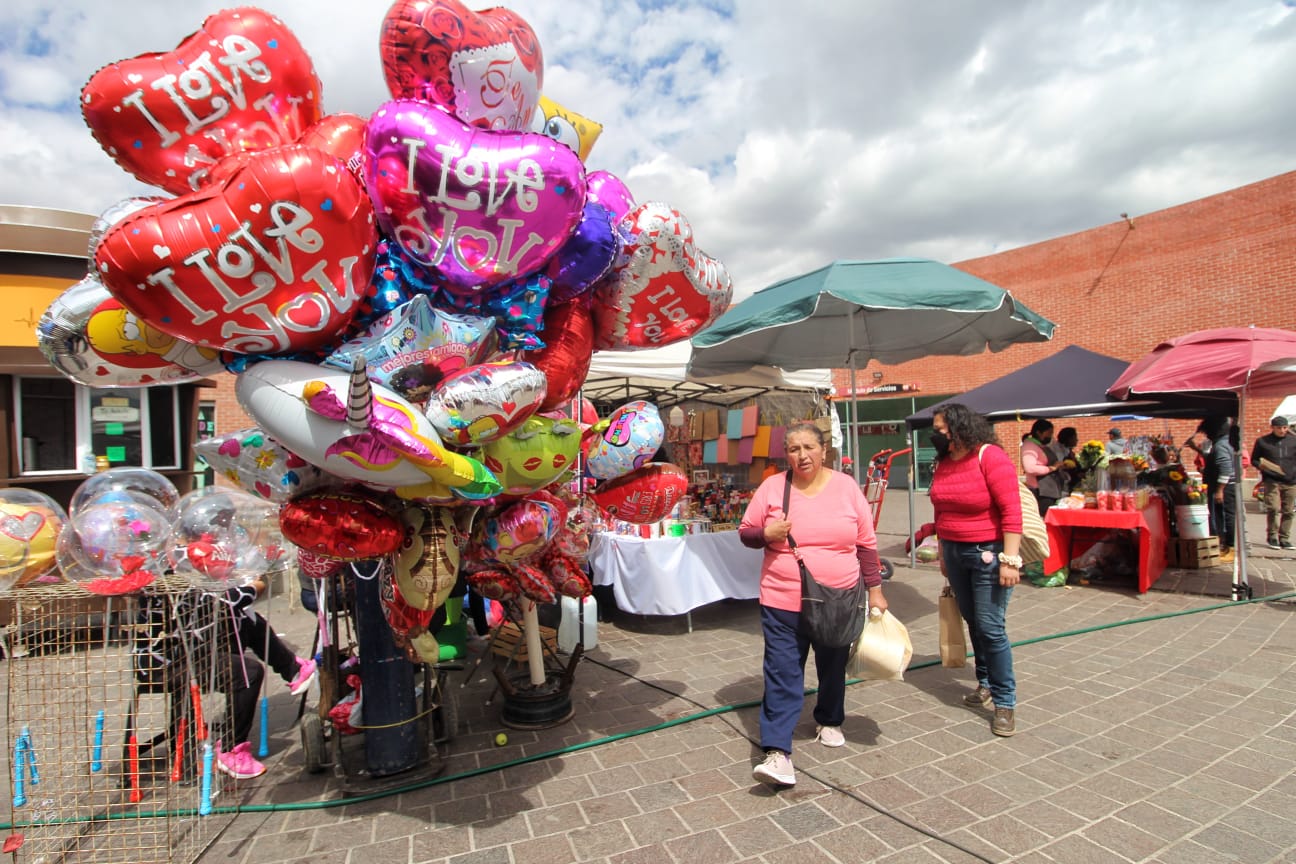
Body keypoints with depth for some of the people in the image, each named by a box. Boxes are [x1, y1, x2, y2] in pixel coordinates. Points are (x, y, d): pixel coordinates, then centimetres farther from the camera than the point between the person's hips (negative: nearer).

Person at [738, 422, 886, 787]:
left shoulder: (846, 487, -1)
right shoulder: (772, 487, -4)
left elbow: (866, 543, 4)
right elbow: (746, 534, 3)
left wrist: (875, 589, 4)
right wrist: (766, 534, -18)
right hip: (783, 602, -2)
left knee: (833, 669, 19)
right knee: (782, 674, -4)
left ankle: (829, 722, 45)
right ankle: (777, 753, 2)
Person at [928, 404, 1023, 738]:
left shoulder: (990, 457, -15)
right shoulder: (943, 463, 7)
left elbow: (1011, 512, -18)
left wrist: (1010, 559, -21)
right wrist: (942, 553, 16)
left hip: (987, 553, -7)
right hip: (954, 552, 7)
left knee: (991, 628, -4)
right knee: (973, 622, 15)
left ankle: (1005, 702, 9)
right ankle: (986, 683, 32)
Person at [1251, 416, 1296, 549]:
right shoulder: (1262, 441, 5)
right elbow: (1253, 460, 10)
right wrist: (1260, 465, -9)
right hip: (1272, 481, -3)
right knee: (1273, 509, -11)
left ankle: (1284, 539, 13)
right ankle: (1272, 537, 0)